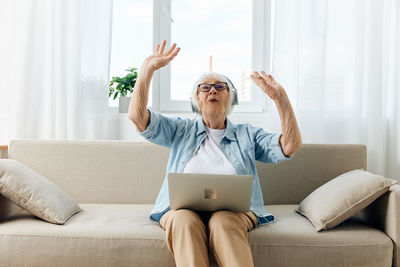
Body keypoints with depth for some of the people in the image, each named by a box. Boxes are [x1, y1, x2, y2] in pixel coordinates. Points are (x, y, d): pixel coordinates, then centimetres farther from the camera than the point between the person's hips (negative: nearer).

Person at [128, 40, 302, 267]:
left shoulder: (247, 134, 18)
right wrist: (148, 68, 0)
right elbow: (137, 115, 6)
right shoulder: (180, 130, 18)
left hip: (235, 210, 0)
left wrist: (281, 98, -4)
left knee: (223, 222, -35)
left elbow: (291, 146, 5)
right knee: (186, 221, -35)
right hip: (183, 207, 1)